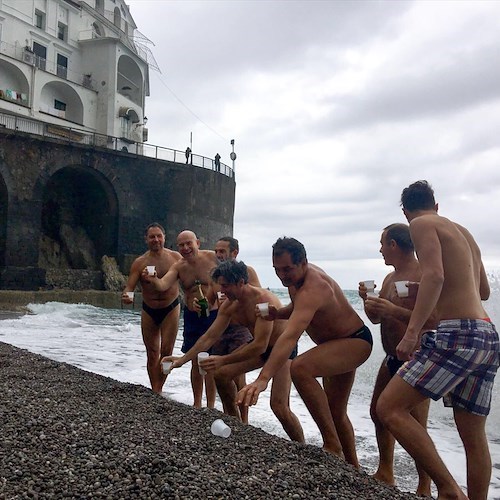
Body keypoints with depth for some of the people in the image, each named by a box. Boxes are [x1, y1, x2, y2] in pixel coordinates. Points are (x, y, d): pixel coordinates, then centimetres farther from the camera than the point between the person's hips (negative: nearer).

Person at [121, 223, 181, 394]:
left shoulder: (175, 257, -5)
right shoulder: (139, 262, -6)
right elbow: (129, 286, -9)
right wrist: (125, 296, -32)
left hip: (170, 309, -1)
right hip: (149, 311, 1)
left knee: (166, 351, -5)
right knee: (152, 354, 8)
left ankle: (158, 390, 13)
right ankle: (155, 392, 19)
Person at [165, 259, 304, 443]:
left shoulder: (263, 300, -34)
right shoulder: (229, 305, -10)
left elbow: (260, 346, -37)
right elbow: (209, 337, -4)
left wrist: (223, 360, -37)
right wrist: (182, 359, -10)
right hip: (260, 346, 8)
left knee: (279, 406, -20)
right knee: (221, 374, 0)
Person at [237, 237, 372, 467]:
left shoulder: (311, 289, -34)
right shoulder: (297, 276, -5)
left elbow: (289, 337, -48)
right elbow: (298, 308, 14)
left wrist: (263, 379, -57)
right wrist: (278, 313, -10)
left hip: (356, 341, -10)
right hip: (338, 344, 10)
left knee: (300, 368, -36)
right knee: (335, 412, 19)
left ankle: (332, 445, -24)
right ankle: (353, 469, 38)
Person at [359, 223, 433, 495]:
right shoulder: (390, 278, 11)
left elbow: (433, 322, -28)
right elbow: (377, 318, 17)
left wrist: (394, 310, -30)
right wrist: (367, 300, -2)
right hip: (392, 360, 10)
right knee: (378, 413, 17)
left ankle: (425, 489, 11)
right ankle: (385, 474, 34)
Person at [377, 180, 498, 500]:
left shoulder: (422, 225, 0)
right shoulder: (463, 232, 24)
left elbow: (434, 275, -18)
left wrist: (412, 332, -23)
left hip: (457, 334, -9)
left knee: (389, 408, -8)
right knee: (473, 436, 14)